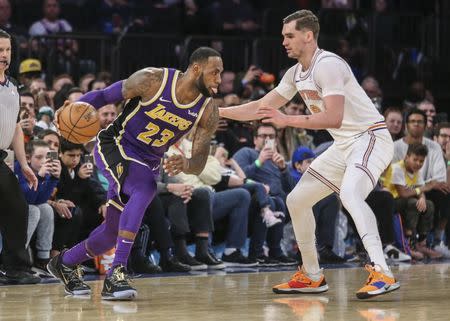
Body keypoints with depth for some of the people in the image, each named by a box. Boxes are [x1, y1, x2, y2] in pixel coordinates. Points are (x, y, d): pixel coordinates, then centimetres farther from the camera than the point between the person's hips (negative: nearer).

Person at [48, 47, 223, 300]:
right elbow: (105, 95, -10)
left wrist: (185, 164, -34)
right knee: (145, 190, -34)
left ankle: (65, 263, 38)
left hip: (149, 162, 6)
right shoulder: (153, 80, -21)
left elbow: (199, 164, -10)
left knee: (114, 232, 10)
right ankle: (117, 274, -34)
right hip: (115, 147, -6)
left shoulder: (208, 112, -11)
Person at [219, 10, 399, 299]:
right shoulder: (296, 73, 10)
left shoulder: (328, 65, -19)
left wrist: (288, 121, -27)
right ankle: (312, 276, 22)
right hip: (344, 146, 10)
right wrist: (218, 111, 15)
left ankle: (382, 273, -40)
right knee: (297, 200, 11)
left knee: (350, 194, -35)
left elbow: (333, 118, -29)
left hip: (370, 138, -10)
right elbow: (262, 107, 19)